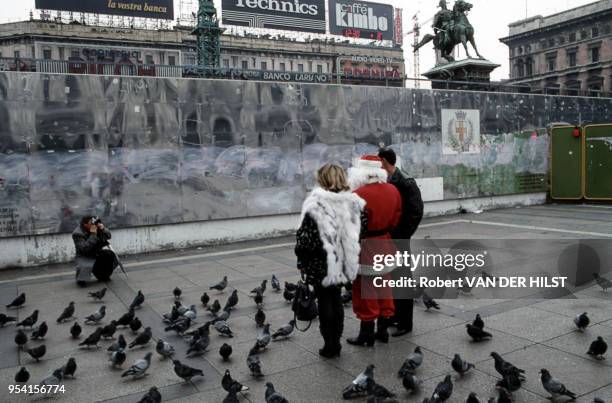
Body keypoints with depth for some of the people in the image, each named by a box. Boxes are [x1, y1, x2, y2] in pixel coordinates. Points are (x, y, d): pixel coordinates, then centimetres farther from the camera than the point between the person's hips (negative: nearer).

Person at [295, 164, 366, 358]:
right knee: (336, 299, 18)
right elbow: (360, 233, 3)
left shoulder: (316, 206, -17)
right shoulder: (354, 203, -2)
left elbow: (305, 239, -15)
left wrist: (302, 261, -1)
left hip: (322, 264, -5)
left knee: (325, 301, 9)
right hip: (344, 263, 5)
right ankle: (336, 343, 26)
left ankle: (330, 344, 15)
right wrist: (351, 258, 14)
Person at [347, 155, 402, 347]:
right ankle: (383, 330, 27)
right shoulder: (393, 190, 1)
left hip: (364, 247, -7)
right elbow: (396, 219, 9)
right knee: (383, 286, 17)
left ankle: (367, 334, 15)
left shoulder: (359, 195, -21)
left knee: (365, 290, 5)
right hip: (385, 244, 7)